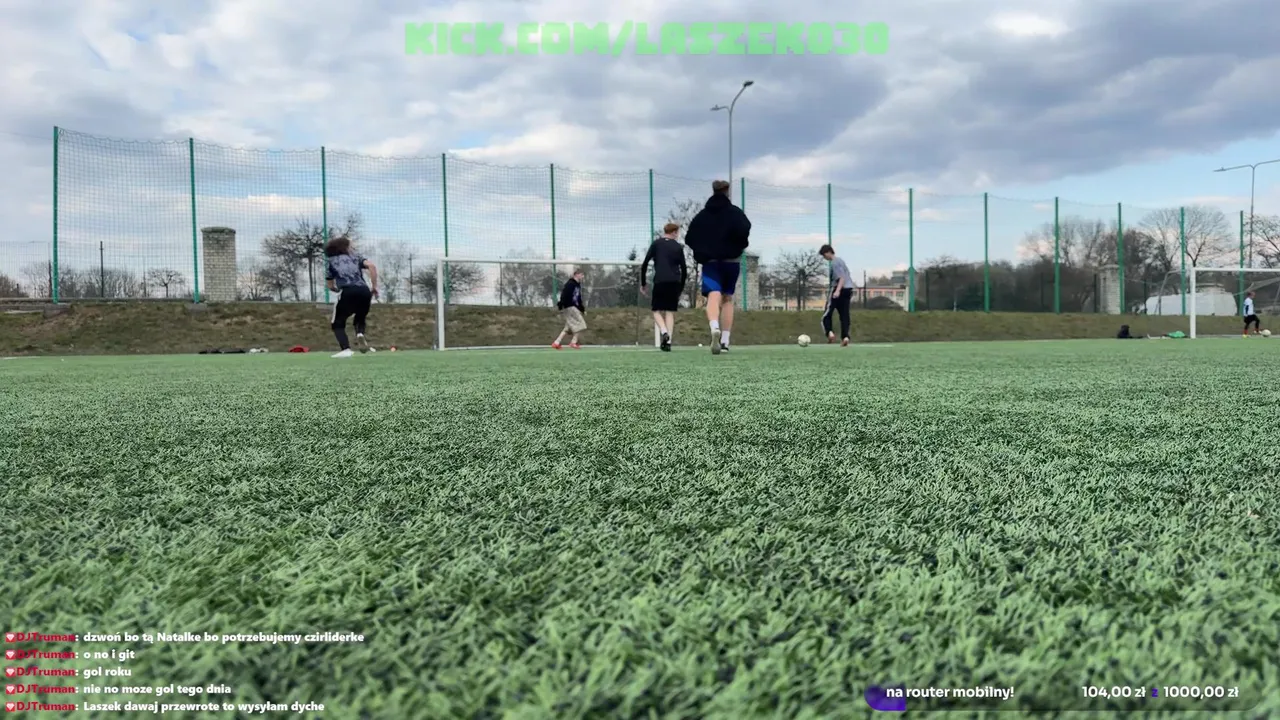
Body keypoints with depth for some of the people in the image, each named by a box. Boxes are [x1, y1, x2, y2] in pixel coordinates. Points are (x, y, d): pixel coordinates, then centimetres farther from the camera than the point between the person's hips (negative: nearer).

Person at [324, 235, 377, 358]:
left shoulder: (330, 261, 24)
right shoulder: (356, 256, 25)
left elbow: (330, 285, 22)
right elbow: (372, 266, 6)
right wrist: (374, 287, 7)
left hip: (347, 292, -2)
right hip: (365, 291, 2)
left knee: (337, 323, 13)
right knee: (360, 319, 26)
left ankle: (346, 349, -11)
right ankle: (360, 334, -8)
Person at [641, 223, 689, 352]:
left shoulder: (656, 244, 9)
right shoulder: (678, 247, 12)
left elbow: (644, 265, 2)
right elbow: (684, 270, 11)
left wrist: (643, 283, 9)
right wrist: (681, 288, 19)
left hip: (659, 282, -1)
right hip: (675, 283, 1)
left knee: (657, 311, 7)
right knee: (670, 312, 6)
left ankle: (664, 332, -20)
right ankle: (668, 341, -6)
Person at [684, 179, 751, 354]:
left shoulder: (702, 214, 10)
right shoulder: (735, 212, 1)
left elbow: (689, 238, 6)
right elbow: (743, 230, -18)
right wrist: (742, 245, 0)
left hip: (710, 262, 0)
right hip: (731, 261, 0)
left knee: (713, 297, -16)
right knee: (727, 299, 14)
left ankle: (715, 328, -47)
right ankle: (725, 341, 11)